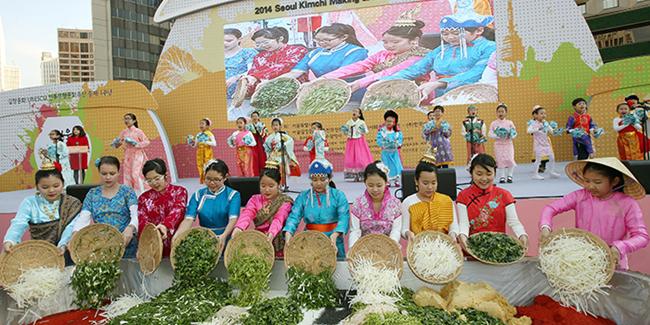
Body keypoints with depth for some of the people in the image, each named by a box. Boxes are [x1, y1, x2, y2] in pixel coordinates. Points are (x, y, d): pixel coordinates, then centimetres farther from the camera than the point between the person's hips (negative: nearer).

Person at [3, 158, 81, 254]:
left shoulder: (72, 204, 1)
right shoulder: (30, 202, 5)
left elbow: (71, 228, -13)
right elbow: (18, 224, -10)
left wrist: (63, 245, -32)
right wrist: (9, 240, -31)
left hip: (64, 251, -2)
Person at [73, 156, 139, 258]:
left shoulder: (127, 191, 5)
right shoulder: (92, 194, 14)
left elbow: (135, 215, -11)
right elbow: (83, 218, 2)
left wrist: (130, 228, -34)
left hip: (124, 242, -2)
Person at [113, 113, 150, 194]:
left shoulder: (138, 131, -5)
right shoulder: (123, 132, 8)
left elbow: (147, 142, -9)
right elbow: (117, 144, 14)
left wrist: (136, 144, -19)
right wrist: (116, 142, -9)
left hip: (137, 155, -5)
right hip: (127, 156, 5)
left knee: (135, 174, -12)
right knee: (127, 175, 5)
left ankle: (140, 194, -4)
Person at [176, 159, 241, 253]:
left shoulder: (233, 195, 1)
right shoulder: (198, 195, 9)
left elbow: (233, 219, -13)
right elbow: (188, 219, -2)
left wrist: (224, 236, -33)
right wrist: (177, 236, -20)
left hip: (225, 242, -2)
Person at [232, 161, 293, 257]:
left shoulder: (285, 201, -5)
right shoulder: (255, 199, 4)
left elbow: (279, 219, -24)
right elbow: (247, 214, -16)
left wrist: (271, 233, -44)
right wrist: (239, 227, -37)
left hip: (278, 244, -2)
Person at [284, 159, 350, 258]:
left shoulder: (338, 195, -2)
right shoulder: (303, 197, 4)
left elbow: (344, 217, -14)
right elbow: (294, 217, -8)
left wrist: (334, 235, -33)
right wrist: (288, 234, -28)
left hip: (333, 244, -1)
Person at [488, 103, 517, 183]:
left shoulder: (509, 123, 3)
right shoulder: (493, 123, 0)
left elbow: (514, 133, 3)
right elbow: (490, 134, -4)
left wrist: (511, 135, -19)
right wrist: (497, 136, -22)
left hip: (508, 144, 0)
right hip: (498, 144, 0)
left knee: (510, 159, -7)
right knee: (501, 160, 0)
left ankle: (509, 175, 9)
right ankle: (503, 176, 11)